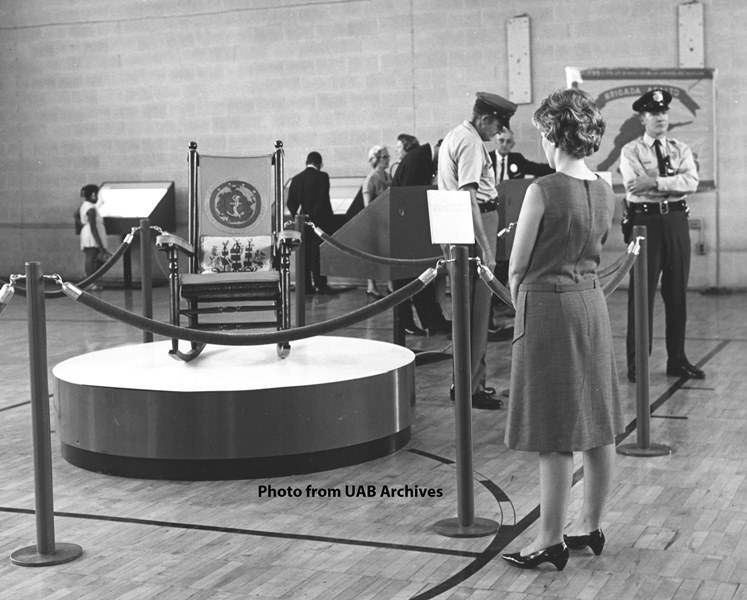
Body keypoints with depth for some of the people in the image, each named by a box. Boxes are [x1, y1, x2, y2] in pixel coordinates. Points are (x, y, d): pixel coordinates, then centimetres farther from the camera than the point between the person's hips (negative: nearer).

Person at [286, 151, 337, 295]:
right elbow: (323, 200, -16)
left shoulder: (296, 179, 7)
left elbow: (290, 202, 4)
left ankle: (306, 285, 9)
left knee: (305, 254, 9)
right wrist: (314, 215, -10)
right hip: (319, 222, -5)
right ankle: (320, 284, -3)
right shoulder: (322, 177, -9)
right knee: (319, 254, -1)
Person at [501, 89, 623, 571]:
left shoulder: (544, 190, -16)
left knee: (555, 437, -1)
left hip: (549, 307, -8)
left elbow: (518, 267, -10)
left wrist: (520, 302, 7)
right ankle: (592, 527, 24)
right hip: (592, 301, 8)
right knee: (598, 426, 13)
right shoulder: (605, 192, 5)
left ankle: (551, 541, 7)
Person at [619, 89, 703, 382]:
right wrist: (674, 181, -10)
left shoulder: (681, 149, 11)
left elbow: (692, 182, -6)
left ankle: (677, 359, 18)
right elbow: (634, 187, -14)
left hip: (676, 221, 4)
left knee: (677, 291, 8)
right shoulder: (630, 151, 2)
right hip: (645, 222, -3)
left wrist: (656, 182, -17)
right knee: (642, 292, -1)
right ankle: (637, 363, 7)